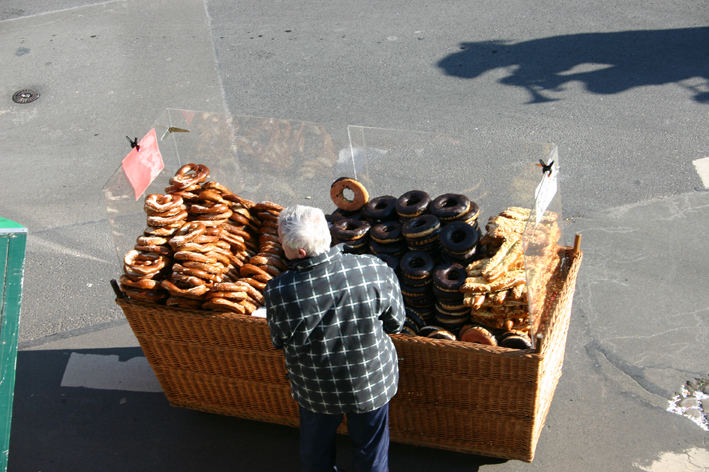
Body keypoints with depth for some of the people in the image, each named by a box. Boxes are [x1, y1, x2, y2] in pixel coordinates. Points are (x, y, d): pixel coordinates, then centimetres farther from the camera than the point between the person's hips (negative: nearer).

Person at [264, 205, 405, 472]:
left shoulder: (277, 293, -29)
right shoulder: (376, 271, -27)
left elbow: (278, 342, -9)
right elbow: (396, 323, -10)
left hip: (317, 389, 0)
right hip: (373, 380, 1)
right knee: (371, 450, 28)